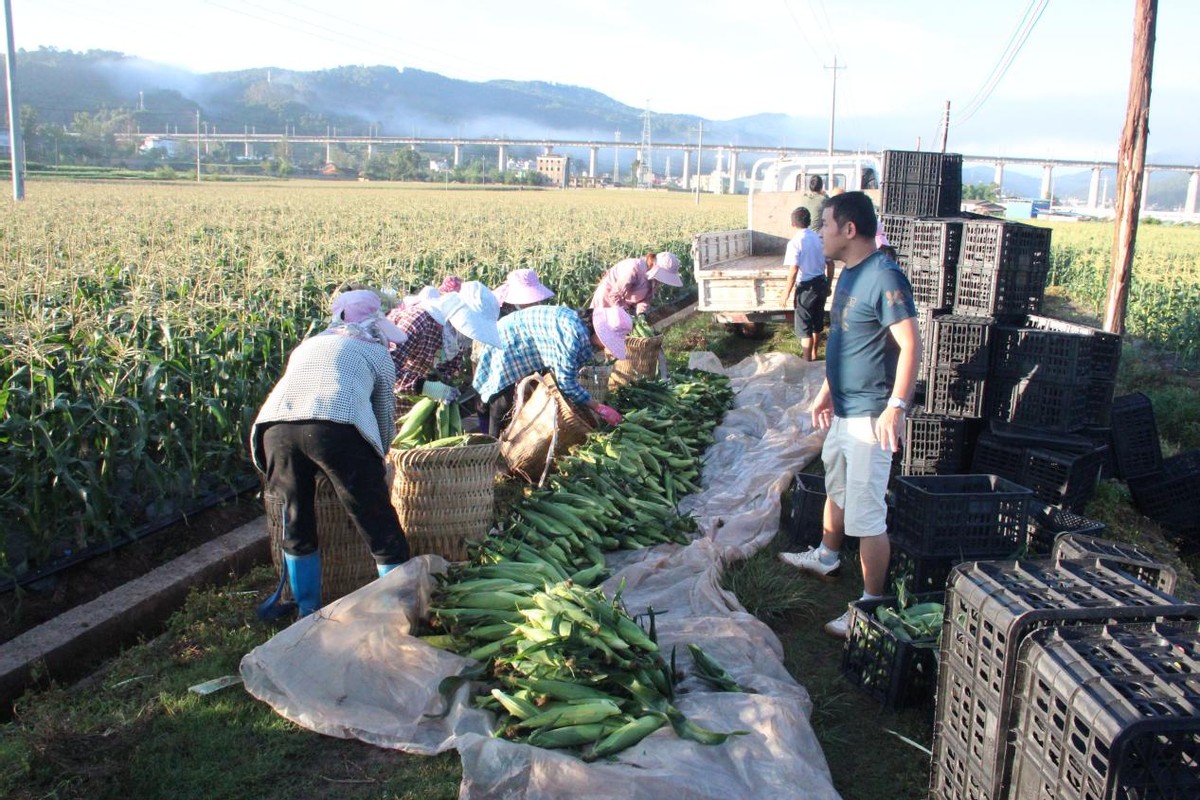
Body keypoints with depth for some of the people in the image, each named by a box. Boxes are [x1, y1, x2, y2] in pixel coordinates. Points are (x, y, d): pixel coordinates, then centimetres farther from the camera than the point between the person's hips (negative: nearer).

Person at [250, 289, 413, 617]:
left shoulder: (308, 345, 38)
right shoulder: (378, 354, 26)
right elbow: (385, 418, 26)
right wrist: (378, 461, 44)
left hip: (275, 424, 5)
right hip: (336, 426, -4)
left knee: (297, 526, 21)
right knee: (381, 529, 6)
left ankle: (308, 615, 32)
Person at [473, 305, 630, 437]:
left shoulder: (582, 326, -5)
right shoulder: (573, 332, -34)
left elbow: (569, 371, 2)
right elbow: (566, 380, -31)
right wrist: (599, 408, -26)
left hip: (526, 352, 10)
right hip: (507, 346, -10)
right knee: (503, 408, -5)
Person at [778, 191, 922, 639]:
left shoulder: (884, 278, -19)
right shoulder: (849, 274, 11)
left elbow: (910, 345, -24)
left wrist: (896, 406, -31)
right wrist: (826, 392, 23)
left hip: (869, 417, -10)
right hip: (843, 411, 10)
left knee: (866, 516, -3)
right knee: (835, 487, 27)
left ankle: (872, 605, 9)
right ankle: (825, 557, 49)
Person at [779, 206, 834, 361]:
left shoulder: (795, 242, -13)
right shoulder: (820, 239, 5)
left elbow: (793, 271, -18)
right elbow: (830, 264, 8)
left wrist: (787, 293, -11)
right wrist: (828, 285, 20)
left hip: (807, 287, -7)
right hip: (821, 284, 7)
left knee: (805, 328, 3)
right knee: (817, 325, 20)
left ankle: (807, 362, 7)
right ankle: (814, 357, 36)